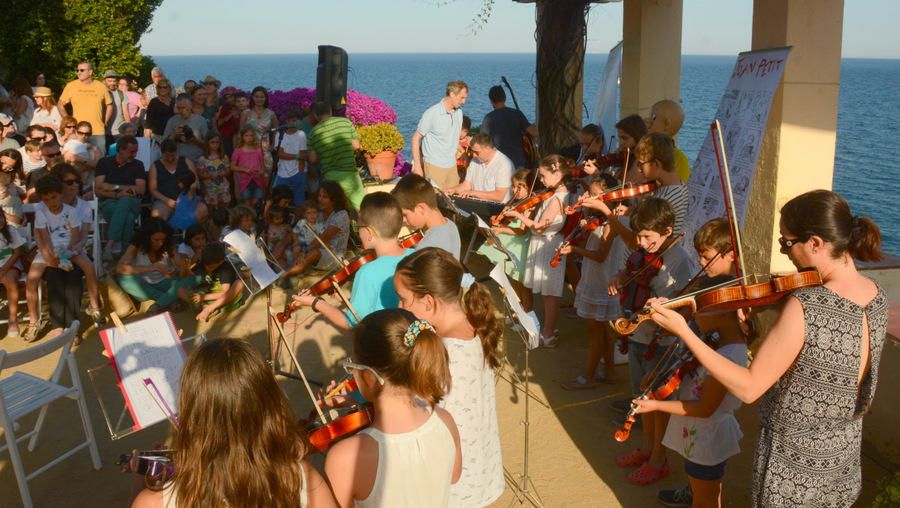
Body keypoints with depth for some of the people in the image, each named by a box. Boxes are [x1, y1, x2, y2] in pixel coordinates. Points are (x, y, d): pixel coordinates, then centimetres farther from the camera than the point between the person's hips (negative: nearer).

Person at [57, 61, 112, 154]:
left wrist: (105, 122, 8)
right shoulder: (71, 86, 2)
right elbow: (60, 105, 8)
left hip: (98, 133, 1)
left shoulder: (101, 87, 4)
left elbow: (109, 105, 15)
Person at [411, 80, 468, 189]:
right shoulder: (431, 114, -13)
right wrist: (417, 166, -11)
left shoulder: (459, 113, 6)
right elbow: (416, 139, -8)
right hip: (434, 167, -6)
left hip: (452, 166, 6)